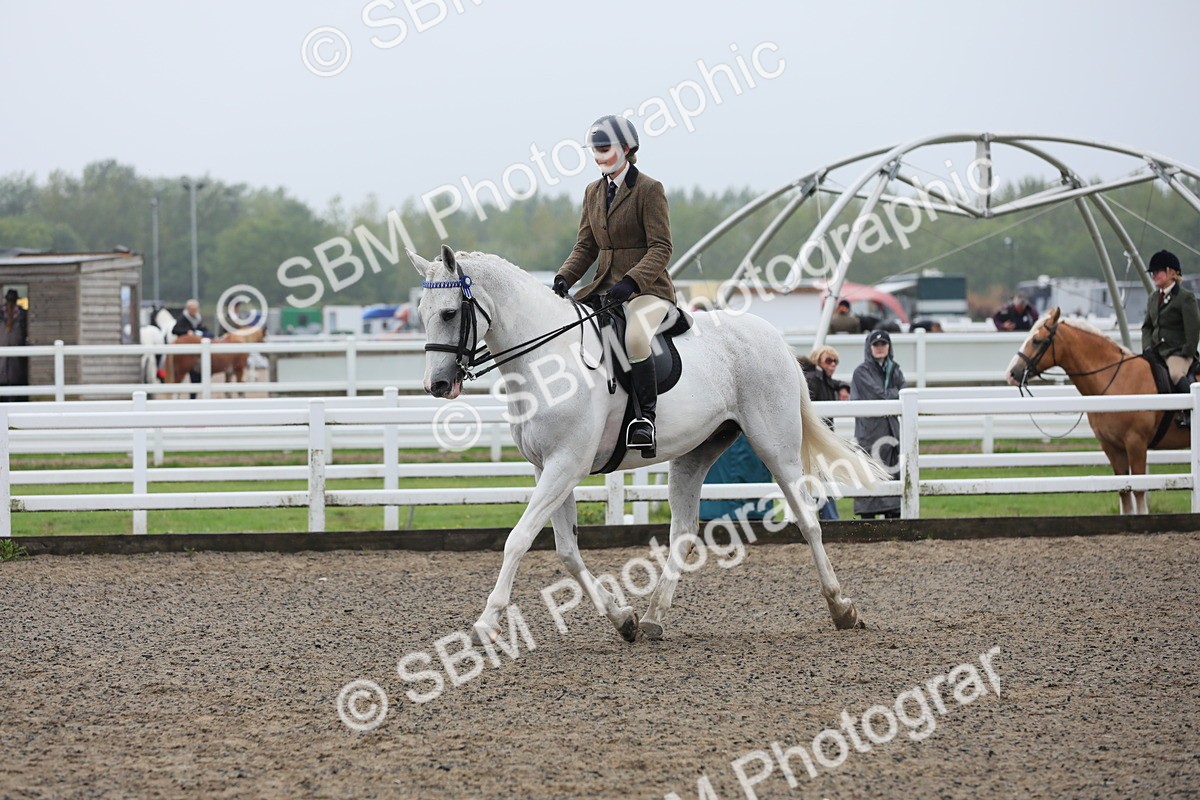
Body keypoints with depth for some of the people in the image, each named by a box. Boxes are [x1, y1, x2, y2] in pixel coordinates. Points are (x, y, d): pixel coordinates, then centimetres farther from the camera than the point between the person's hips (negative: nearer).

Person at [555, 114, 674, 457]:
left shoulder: (649, 190, -7)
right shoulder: (593, 192, 14)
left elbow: (661, 248, -13)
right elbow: (586, 246, 14)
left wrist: (630, 281, -27)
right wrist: (564, 278, -6)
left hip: (647, 289, -7)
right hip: (604, 287, 7)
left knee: (635, 338, -36)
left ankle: (647, 417, -25)